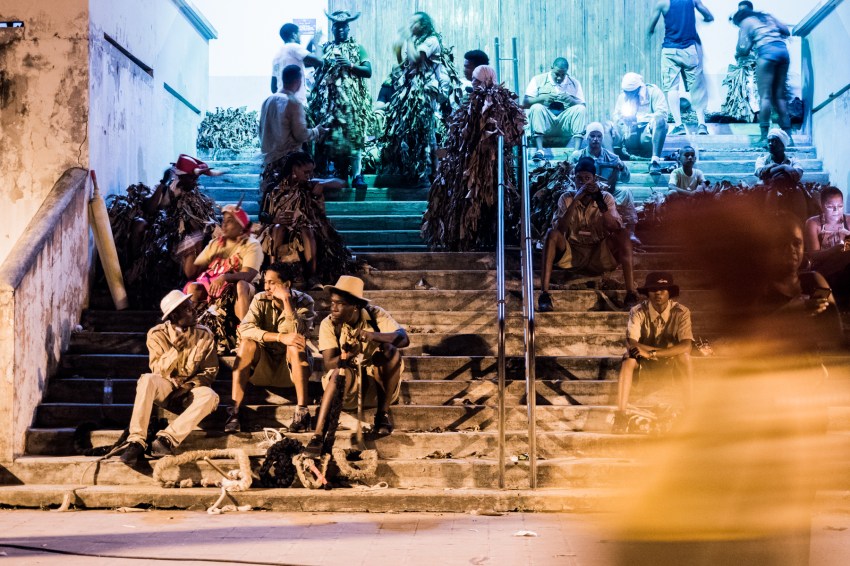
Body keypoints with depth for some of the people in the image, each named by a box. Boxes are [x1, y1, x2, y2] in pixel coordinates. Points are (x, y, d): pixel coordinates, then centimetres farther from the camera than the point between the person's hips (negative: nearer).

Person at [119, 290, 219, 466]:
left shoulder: (205, 335, -2)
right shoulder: (157, 334, -5)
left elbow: (210, 371, -1)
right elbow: (158, 371, -11)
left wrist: (190, 385, -18)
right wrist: (175, 351, -27)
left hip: (191, 390, 1)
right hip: (165, 387, -1)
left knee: (210, 397, -33)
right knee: (147, 380, -34)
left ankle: (167, 439, -40)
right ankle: (136, 441, -37)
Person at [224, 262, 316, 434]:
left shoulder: (303, 302, -11)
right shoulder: (260, 300, -7)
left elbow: (296, 334, -27)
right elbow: (245, 328, -24)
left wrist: (286, 300, -29)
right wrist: (280, 337, -34)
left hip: (291, 366, -2)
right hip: (264, 364, 2)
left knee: (296, 346, -32)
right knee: (246, 343, -26)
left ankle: (302, 411, -32)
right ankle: (235, 410, -28)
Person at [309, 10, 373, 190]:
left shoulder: (357, 48, 9)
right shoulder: (326, 47, 16)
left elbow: (368, 71, 1)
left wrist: (350, 65, -12)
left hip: (350, 99, -2)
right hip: (328, 98, 2)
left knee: (353, 134, -9)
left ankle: (357, 175, -11)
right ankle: (326, 173, 4)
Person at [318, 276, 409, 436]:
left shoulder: (375, 315, -10)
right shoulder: (328, 324, -9)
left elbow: (404, 339, -25)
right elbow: (328, 365, -18)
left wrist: (374, 336, -43)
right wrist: (349, 355, -40)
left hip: (380, 382, 2)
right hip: (350, 385, -2)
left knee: (389, 350, -29)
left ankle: (383, 412, -15)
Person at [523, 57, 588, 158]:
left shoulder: (574, 83, 14)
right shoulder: (538, 80, 9)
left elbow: (583, 106, 4)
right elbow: (525, 103, 0)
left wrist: (570, 100, -15)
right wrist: (542, 98, -16)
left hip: (565, 124, 1)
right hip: (545, 122, -1)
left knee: (581, 109, -23)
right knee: (536, 107, -29)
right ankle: (539, 150, -40)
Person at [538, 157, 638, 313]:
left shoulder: (606, 197, -1)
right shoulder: (567, 198, -1)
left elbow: (615, 228, -17)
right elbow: (559, 229, -18)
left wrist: (600, 201, -26)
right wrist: (576, 200, -25)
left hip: (599, 255, 0)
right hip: (571, 253, 0)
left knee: (622, 234, -25)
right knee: (552, 234, -28)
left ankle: (631, 293, -33)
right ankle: (544, 293, -37)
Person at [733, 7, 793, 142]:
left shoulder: (746, 22, 12)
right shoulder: (768, 17, 28)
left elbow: (744, 49, 5)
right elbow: (786, 31, 24)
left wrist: (737, 54, 26)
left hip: (767, 51, -6)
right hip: (783, 49, 6)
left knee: (765, 96, -6)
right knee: (779, 96, 8)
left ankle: (764, 136, -14)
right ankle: (787, 135, 2)